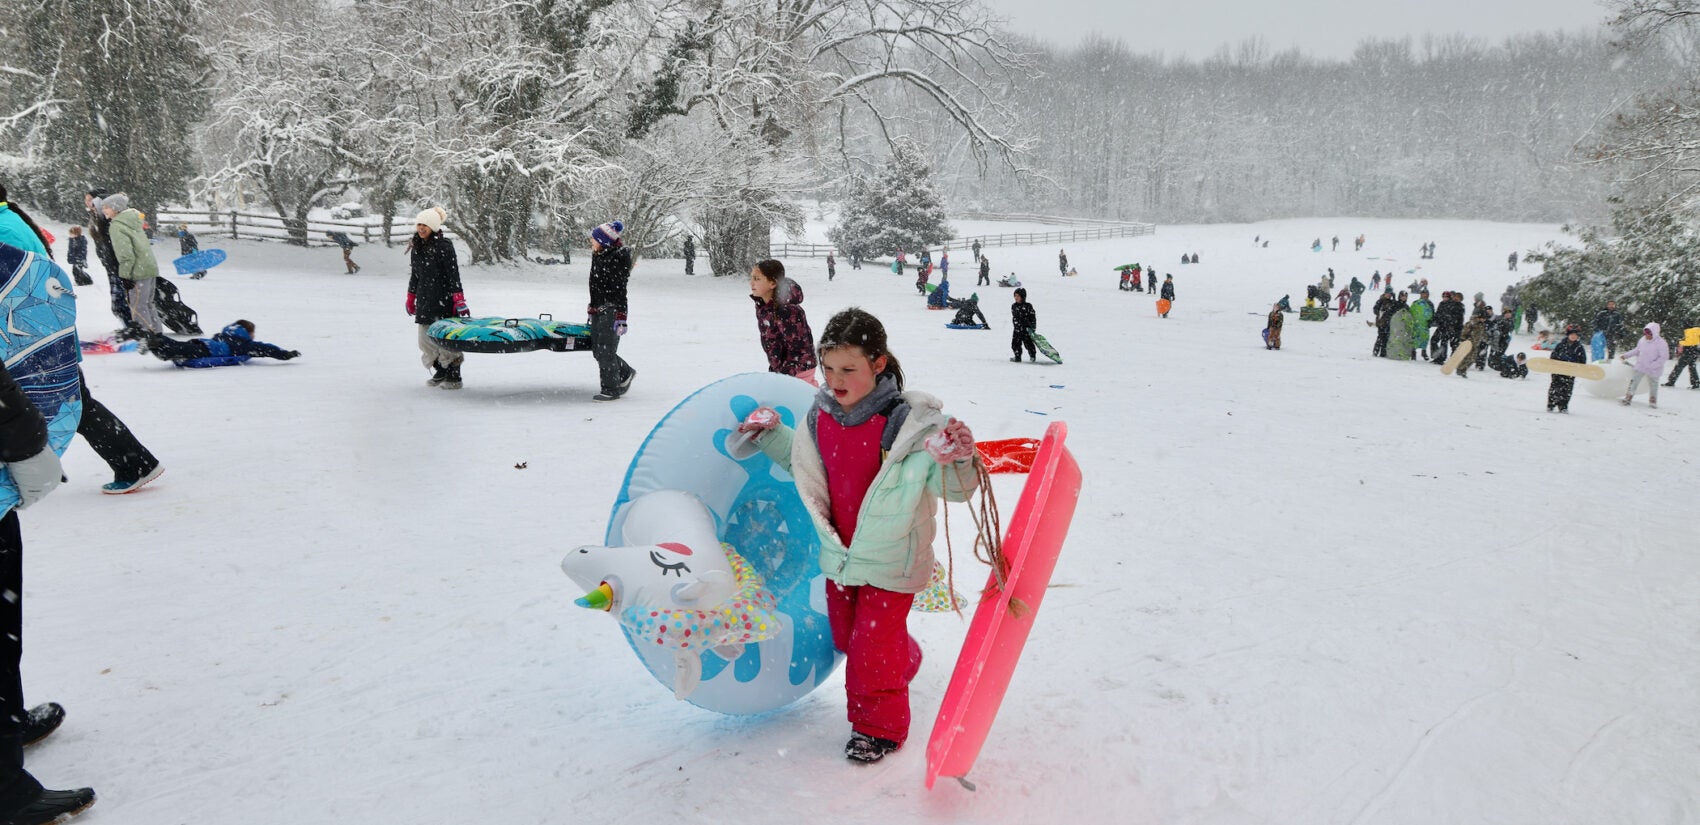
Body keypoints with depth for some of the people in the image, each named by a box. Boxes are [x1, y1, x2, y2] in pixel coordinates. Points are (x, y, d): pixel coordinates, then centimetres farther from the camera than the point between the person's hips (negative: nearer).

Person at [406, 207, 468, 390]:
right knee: (426, 338, 9)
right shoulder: (416, 247, 12)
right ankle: (440, 372, 22)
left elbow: (454, 274, -13)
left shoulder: (444, 246, -10)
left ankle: (454, 377, 3)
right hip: (425, 300, 8)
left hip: (444, 299, -8)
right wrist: (411, 297, 24)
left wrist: (459, 299, -18)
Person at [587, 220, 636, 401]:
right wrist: (592, 308, 26)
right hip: (598, 310, 9)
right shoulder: (598, 255, 11)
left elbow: (620, 291, -18)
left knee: (606, 351, -7)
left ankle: (611, 389, 4)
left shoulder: (618, 259, -16)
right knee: (597, 350, 12)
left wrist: (621, 318, -20)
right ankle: (626, 373, 29)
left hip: (611, 311, -9)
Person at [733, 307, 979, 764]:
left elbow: (954, 488, -18)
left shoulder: (908, 423, -22)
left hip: (890, 559, -6)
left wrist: (958, 460, -38)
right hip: (839, 554, 6)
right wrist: (771, 436, 8)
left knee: (874, 645, 0)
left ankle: (880, 726, 26)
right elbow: (805, 465, 17)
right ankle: (903, 661, 52)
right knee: (846, 637, 22)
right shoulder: (820, 417, -5)